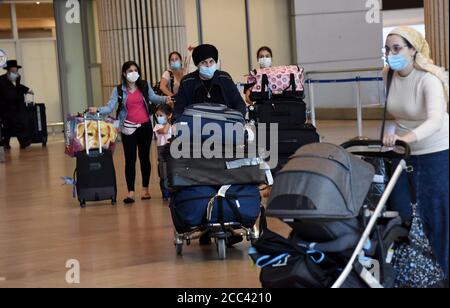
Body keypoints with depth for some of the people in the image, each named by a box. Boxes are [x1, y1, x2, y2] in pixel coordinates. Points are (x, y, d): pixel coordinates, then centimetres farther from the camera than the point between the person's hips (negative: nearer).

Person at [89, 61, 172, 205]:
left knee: (144, 157, 11)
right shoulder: (119, 90, -2)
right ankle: (130, 192, -3)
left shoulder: (144, 86, 2)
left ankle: (145, 189, 24)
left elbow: (153, 97, 12)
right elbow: (110, 107, -7)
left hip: (145, 126, 2)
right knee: (130, 159, -3)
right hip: (129, 128, -2)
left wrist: (164, 99, -7)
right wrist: (97, 110, -24)